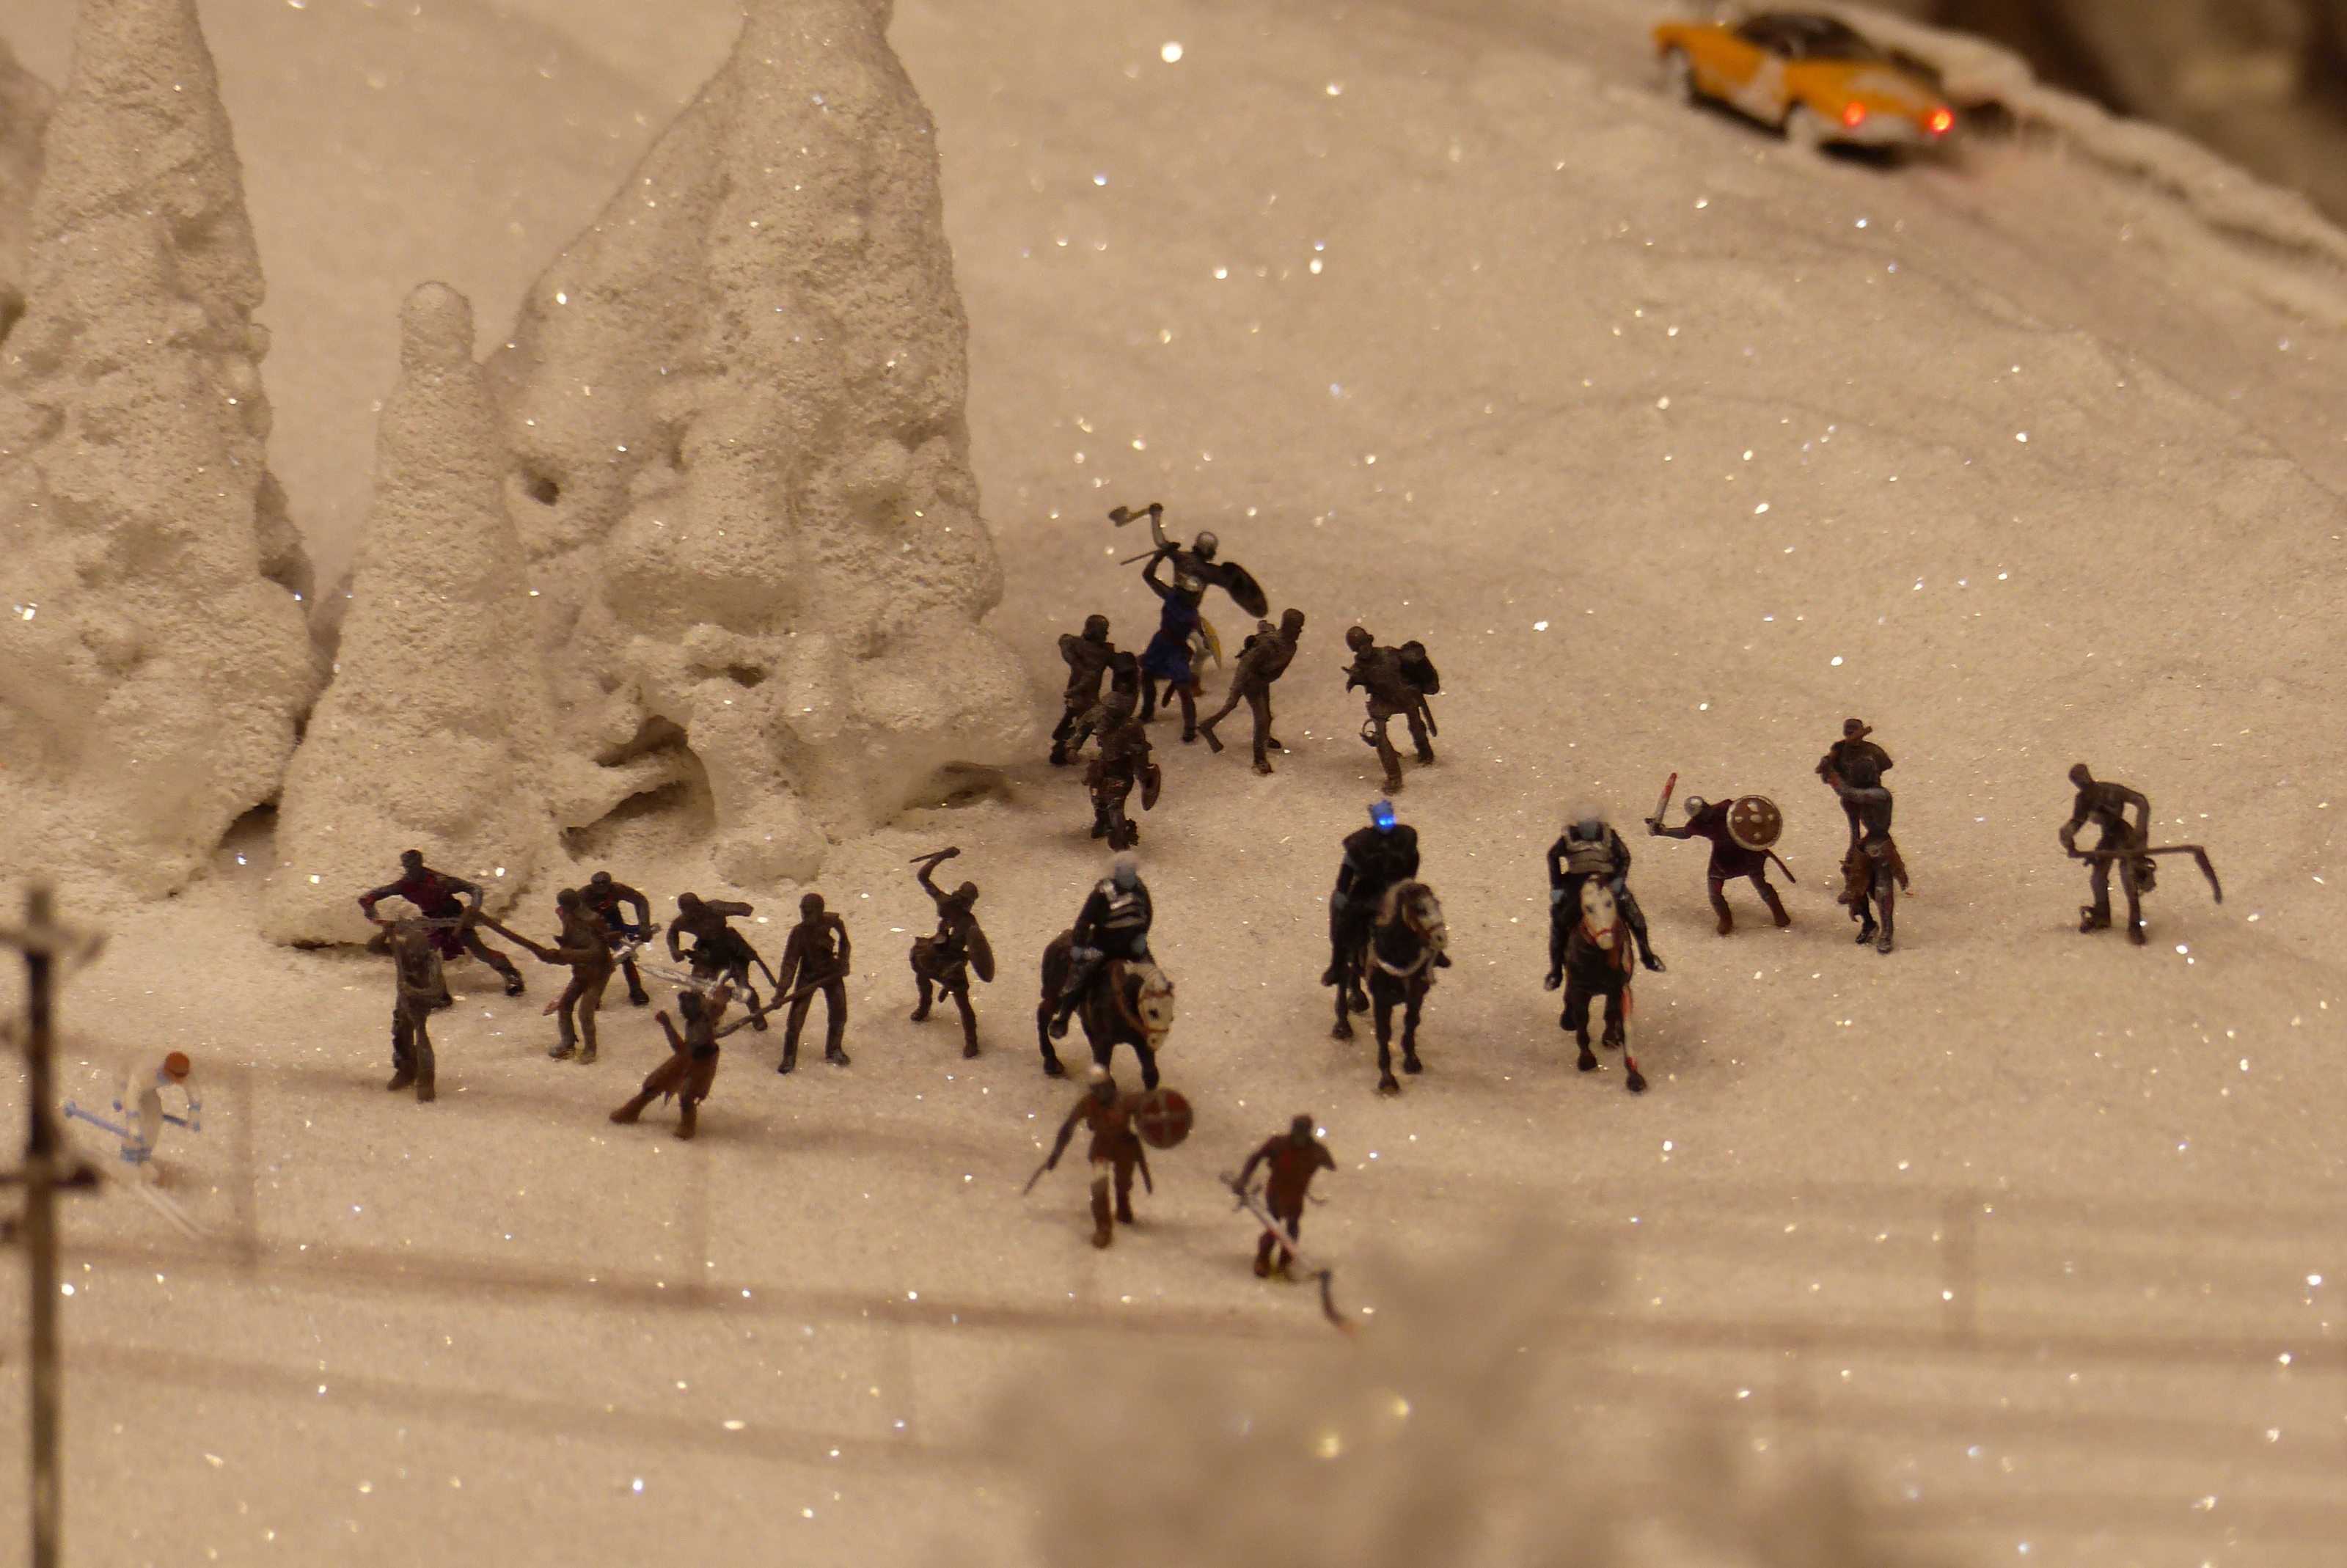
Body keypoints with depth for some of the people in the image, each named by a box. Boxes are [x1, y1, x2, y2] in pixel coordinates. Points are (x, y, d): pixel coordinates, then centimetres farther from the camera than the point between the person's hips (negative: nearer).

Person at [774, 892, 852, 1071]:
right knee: (796, 1018, -8)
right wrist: (781, 990, -27)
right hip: (808, 976, -2)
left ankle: (833, 1050, 33)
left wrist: (843, 965, -6)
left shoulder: (834, 923, -16)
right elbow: (790, 962, -22)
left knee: (839, 1013, 10)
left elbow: (843, 943, 5)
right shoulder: (799, 932, -22)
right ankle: (789, 1058, 5)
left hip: (832, 973, 2)